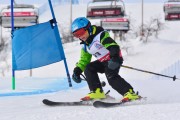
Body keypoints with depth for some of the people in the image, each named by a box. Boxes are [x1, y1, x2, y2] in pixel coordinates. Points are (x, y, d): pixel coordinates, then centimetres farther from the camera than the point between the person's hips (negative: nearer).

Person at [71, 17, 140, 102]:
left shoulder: (100, 35, -18)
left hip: (114, 59, -9)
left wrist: (114, 57, -46)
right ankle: (97, 92, -4)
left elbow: (113, 45, -30)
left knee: (111, 77, -28)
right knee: (88, 69, -4)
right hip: (102, 62, 9)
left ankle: (130, 93, -32)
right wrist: (77, 71, 6)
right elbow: (84, 60, 20)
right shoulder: (85, 46, 10)